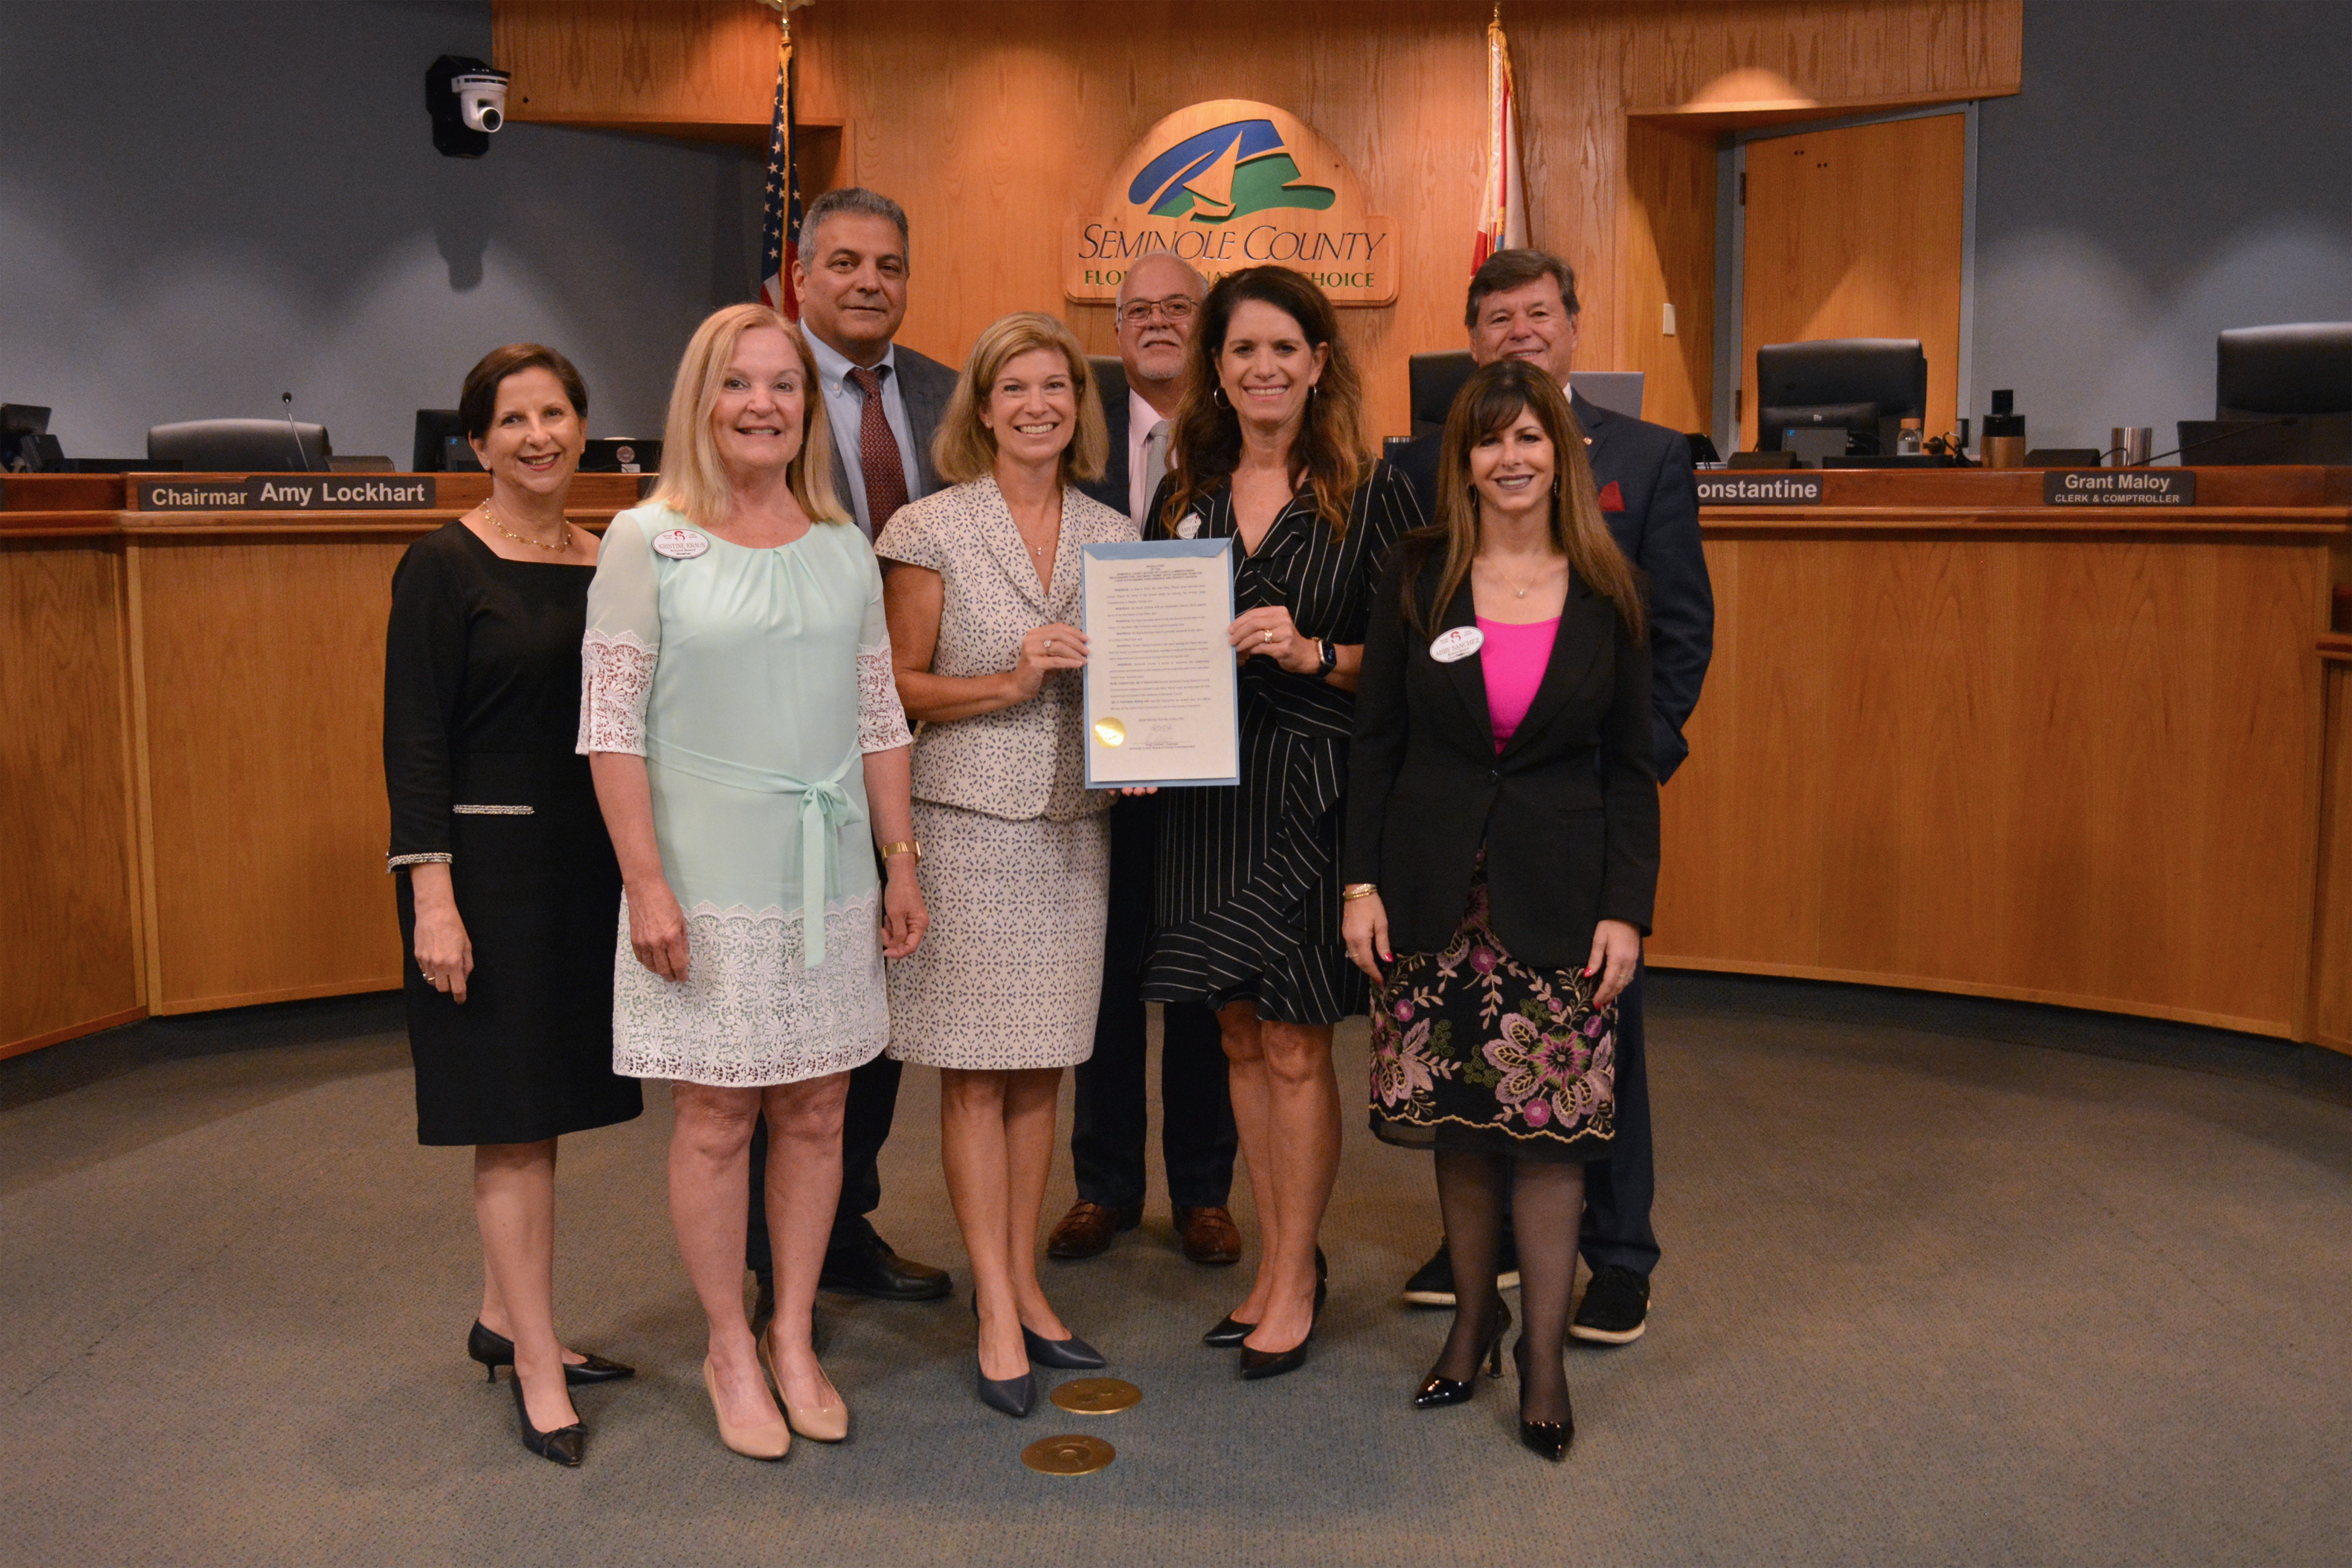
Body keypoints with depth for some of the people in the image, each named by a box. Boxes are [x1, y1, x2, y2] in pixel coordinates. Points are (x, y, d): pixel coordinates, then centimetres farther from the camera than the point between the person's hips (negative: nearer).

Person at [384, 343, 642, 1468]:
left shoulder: (608, 563, 9)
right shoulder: (444, 567, -8)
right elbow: (414, 742, -12)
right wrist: (433, 898, -18)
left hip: (588, 862, 6)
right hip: (487, 860, -6)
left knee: (538, 1109, 14)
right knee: (512, 1116, -2)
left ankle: (503, 1318, 29)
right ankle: (537, 1369, 7)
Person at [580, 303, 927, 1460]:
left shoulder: (845, 548, 9)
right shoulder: (649, 541, -4)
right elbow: (611, 725, -7)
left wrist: (901, 863, 10)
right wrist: (646, 884, -12)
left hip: (830, 876, 4)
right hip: (708, 876, -4)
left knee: (816, 1112, 9)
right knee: (716, 1116, 4)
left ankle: (793, 1340, 25)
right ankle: (729, 1352, 20)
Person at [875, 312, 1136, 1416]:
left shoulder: (1112, 535, 10)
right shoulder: (931, 529, -2)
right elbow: (897, 688, -3)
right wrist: (1011, 682, -15)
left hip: (1073, 823, 4)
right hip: (966, 819, -4)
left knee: (1041, 1067, 10)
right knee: (973, 1073, 0)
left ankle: (1021, 1284, 21)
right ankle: (996, 1310, 8)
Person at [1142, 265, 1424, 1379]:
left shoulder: (1369, 494, -3)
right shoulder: (1185, 494, 10)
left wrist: (1316, 654, -19)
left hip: (1313, 786, -5)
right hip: (1205, 786, 5)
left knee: (1296, 1046, 0)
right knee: (1241, 1039, 11)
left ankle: (1293, 1283, 15)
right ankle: (1281, 1259, 26)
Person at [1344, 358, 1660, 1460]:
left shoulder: (1605, 594, 1)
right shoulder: (1418, 581, 2)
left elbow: (1632, 768, 3)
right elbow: (1375, 739, 4)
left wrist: (1628, 909, -4)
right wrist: (1362, 882, -2)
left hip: (1558, 895, -1)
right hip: (1436, 888, 1)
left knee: (1552, 1124, 0)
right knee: (1456, 1120, 9)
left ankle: (1544, 1359, 12)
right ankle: (1473, 1321, 28)